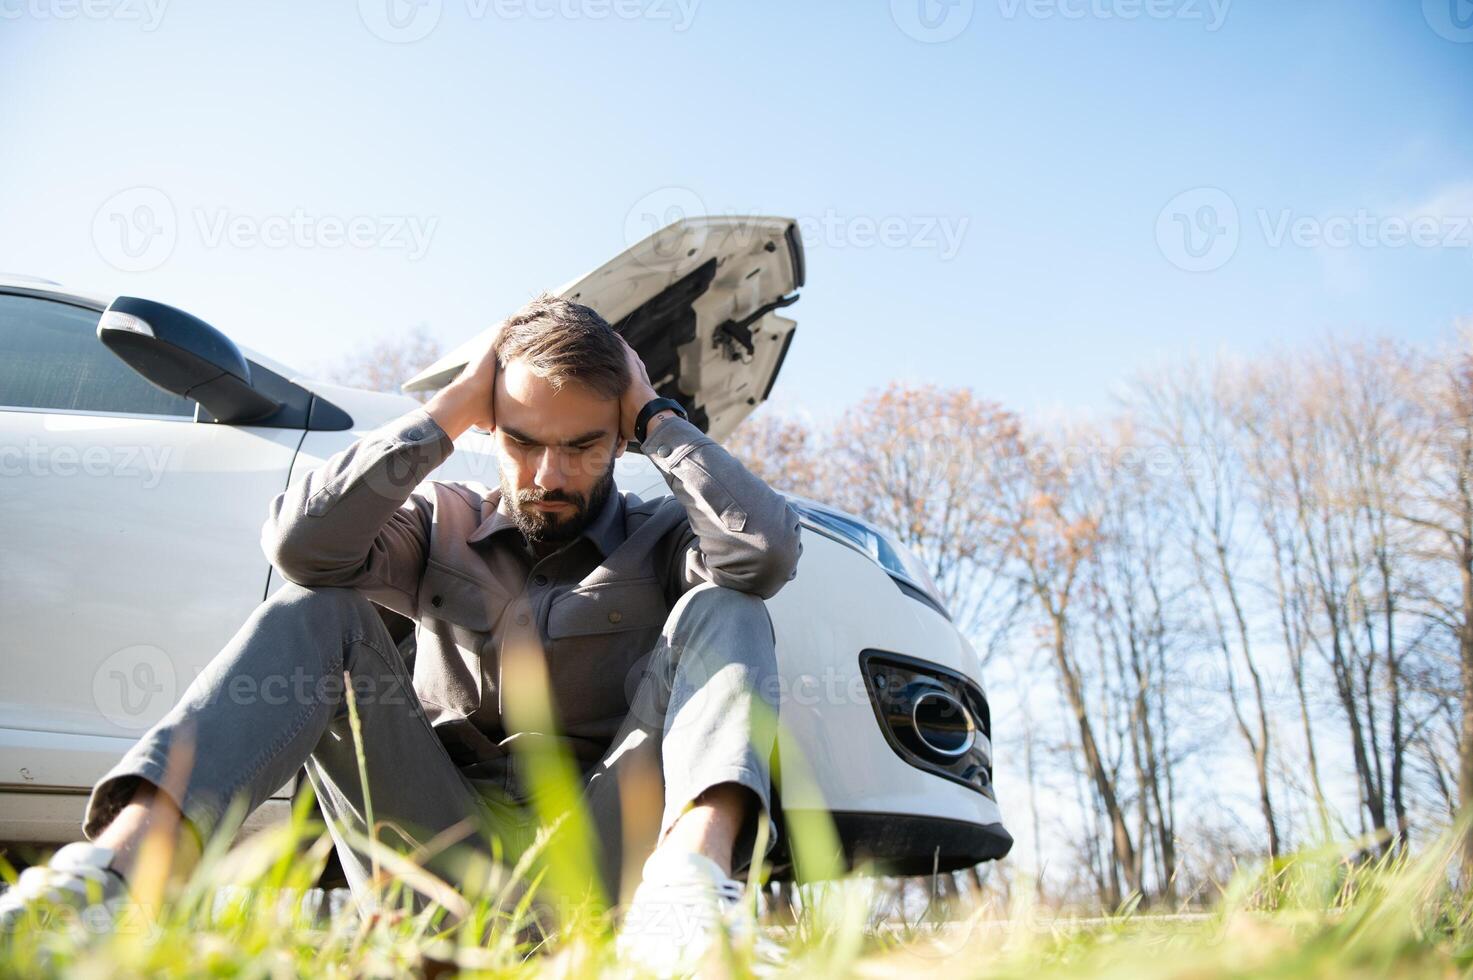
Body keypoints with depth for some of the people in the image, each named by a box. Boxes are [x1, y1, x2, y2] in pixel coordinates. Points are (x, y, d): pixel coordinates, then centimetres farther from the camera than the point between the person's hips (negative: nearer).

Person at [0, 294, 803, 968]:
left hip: (594, 857, -1)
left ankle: (687, 883, -46)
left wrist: (656, 417, -5)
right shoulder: (442, 525, 12)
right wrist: (450, 408, -6)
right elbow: (300, 541, -10)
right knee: (320, 612, -13)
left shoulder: (659, 539, 8)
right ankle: (121, 861, -34)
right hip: (444, 855, 1)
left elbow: (768, 549, -17)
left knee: (722, 609, -19)